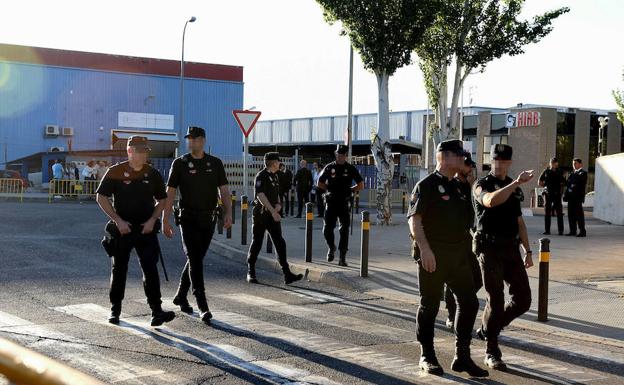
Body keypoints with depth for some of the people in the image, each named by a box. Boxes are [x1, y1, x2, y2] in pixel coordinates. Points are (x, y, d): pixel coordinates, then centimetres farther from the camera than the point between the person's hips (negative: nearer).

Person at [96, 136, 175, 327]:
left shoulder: (153, 174, 5)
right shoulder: (115, 172, -3)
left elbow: (161, 200, 12)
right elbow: (101, 198, -3)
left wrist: (152, 220, -5)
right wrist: (118, 220, -12)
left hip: (146, 230, 1)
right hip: (122, 229, -1)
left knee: (151, 270, -9)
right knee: (119, 270, 9)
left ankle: (156, 312, -12)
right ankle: (115, 310, 23)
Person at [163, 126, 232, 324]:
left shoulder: (215, 163, 8)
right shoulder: (180, 163, 0)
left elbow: (224, 191, 7)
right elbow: (170, 193, -1)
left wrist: (228, 213, -7)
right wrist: (165, 220, -6)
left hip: (208, 219, 4)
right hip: (188, 219, -3)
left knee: (196, 258, 11)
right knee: (195, 259, -10)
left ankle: (181, 296, 29)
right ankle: (202, 306, -13)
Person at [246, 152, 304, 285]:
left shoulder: (274, 176, 16)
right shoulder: (261, 176, -12)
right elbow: (261, 196, -22)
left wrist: (278, 204, 4)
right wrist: (273, 211, -28)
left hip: (273, 215, 7)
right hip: (260, 215, -7)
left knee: (280, 244, -1)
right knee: (256, 243, 3)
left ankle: (287, 275, -5)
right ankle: (251, 273, 16)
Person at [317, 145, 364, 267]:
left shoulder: (351, 169, 4)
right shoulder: (329, 168, 4)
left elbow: (361, 185, 9)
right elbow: (320, 183, 12)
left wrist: (349, 191, 3)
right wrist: (330, 189, 5)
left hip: (344, 203, -1)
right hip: (331, 202, 1)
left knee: (344, 230, -4)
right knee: (327, 229, 0)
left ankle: (342, 257, -2)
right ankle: (331, 247, 29)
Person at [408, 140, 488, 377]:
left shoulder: (458, 187, 16)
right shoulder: (426, 186, -8)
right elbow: (414, 219, -16)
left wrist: (465, 251, 21)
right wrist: (425, 249, -25)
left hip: (458, 255, 8)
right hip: (433, 255, -7)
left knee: (469, 303, 5)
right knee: (430, 306, 3)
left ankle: (462, 357, 15)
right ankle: (427, 357, 15)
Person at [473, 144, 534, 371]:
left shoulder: (513, 188, 16)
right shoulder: (482, 185, -4)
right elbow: (491, 201, -29)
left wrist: (528, 251, 16)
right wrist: (517, 182, -34)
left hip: (511, 249, 6)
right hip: (490, 250, -6)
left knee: (522, 299, 2)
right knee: (495, 301, -6)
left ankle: (487, 330, 24)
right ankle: (492, 353, 6)